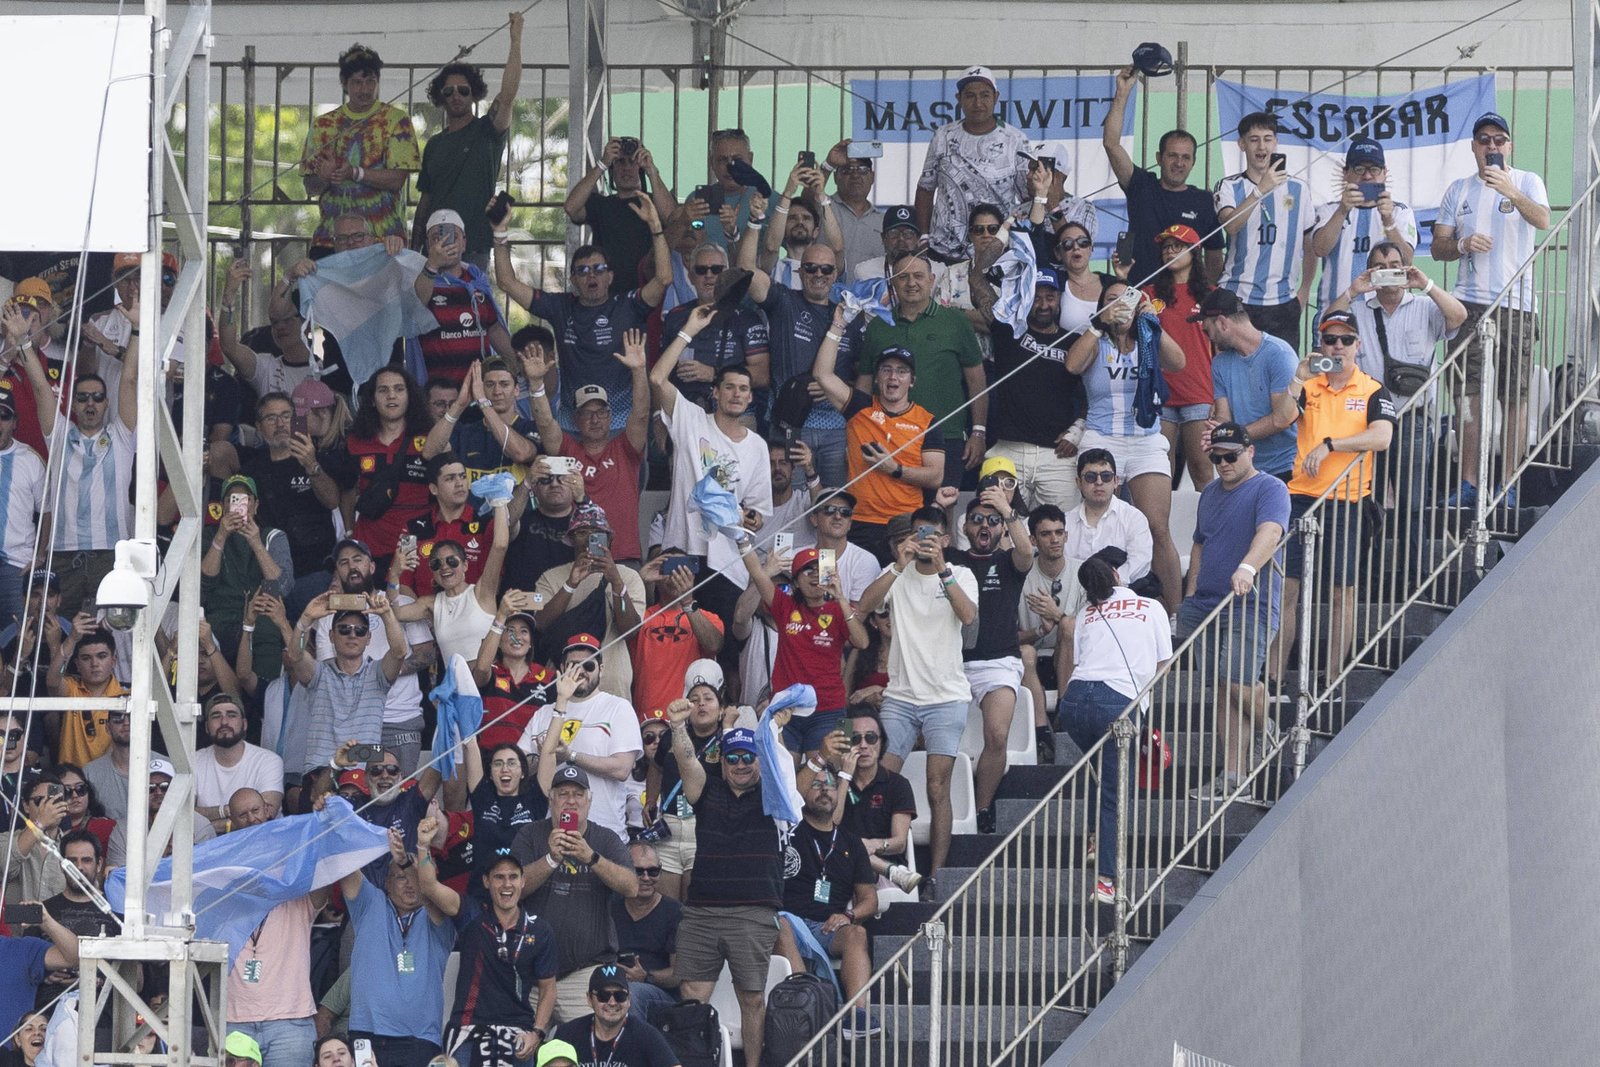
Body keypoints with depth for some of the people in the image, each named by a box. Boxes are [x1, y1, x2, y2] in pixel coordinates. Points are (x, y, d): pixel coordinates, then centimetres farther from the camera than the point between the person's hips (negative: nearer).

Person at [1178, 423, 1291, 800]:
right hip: (1209, 606, 7)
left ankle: (1268, 728, 12)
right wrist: (1190, 597, 18)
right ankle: (1232, 774, 5)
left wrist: (1247, 568, -43)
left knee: (1237, 681, -18)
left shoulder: (1270, 490, -7)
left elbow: (1270, 532, -25)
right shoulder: (1211, 493, 19)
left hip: (1251, 604, -7)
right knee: (1221, 691, 3)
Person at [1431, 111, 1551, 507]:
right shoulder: (1459, 190, 14)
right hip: (1470, 303, 2)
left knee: (1515, 396, -3)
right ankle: (1468, 484, 2)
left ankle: (1508, 484, -1)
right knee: (1471, 395, 0)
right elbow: (1438, 247, 13)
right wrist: (1462, 244, -10)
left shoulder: (1527, 182, 4)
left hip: (1517, 303, -2)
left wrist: (1511, 192, -34)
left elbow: (1543, 220, -16)